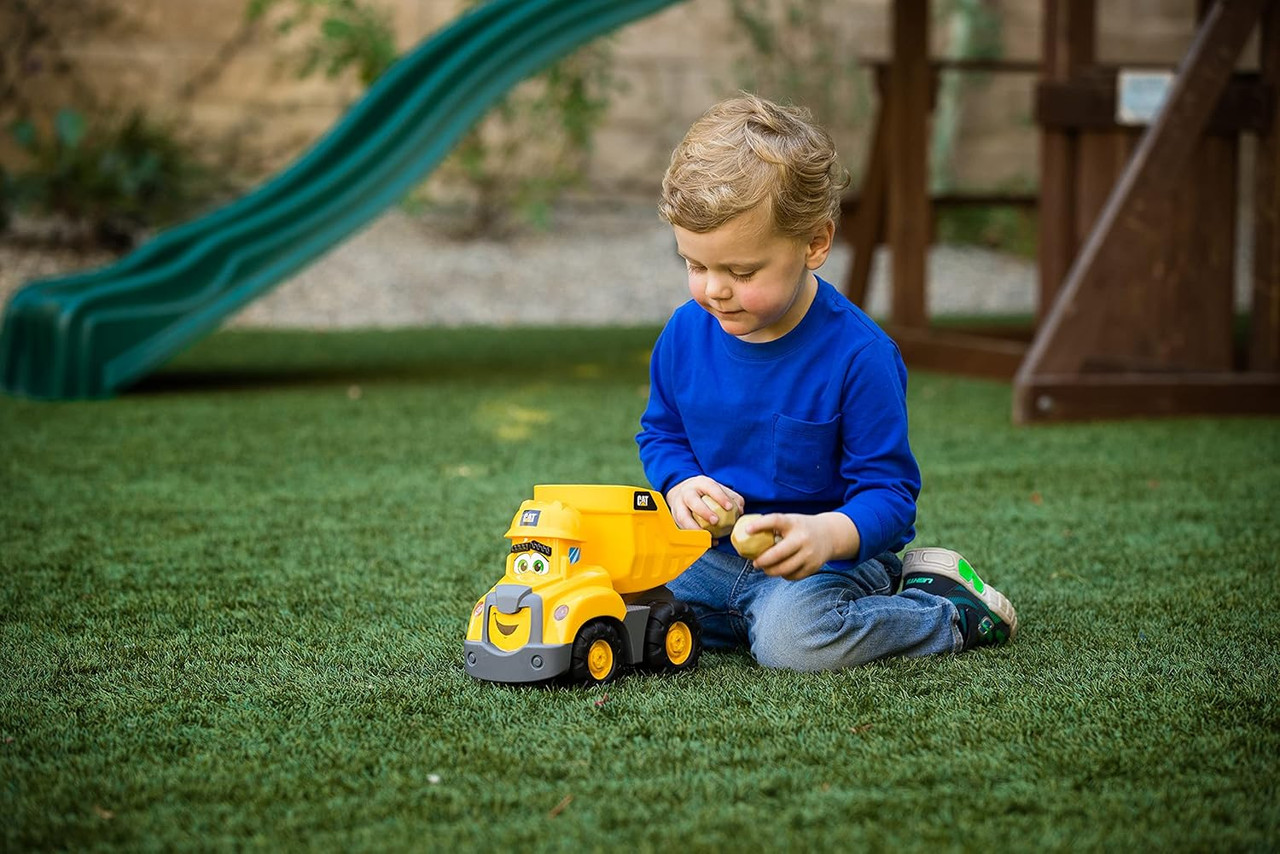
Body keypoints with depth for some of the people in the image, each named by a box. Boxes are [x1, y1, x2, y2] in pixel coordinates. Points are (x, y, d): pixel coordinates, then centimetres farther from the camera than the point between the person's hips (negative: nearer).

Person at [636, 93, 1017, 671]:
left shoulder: (860, 356, -19)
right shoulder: (685, 333, -2)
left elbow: (888, 491, -15)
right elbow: (661, 433, 15)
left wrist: (828, 534, -37)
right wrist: (680, 485, -9)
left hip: (829, 557, -6)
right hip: (715, 553, 6)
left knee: (792, 640, -35)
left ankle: (951, 613, -6)